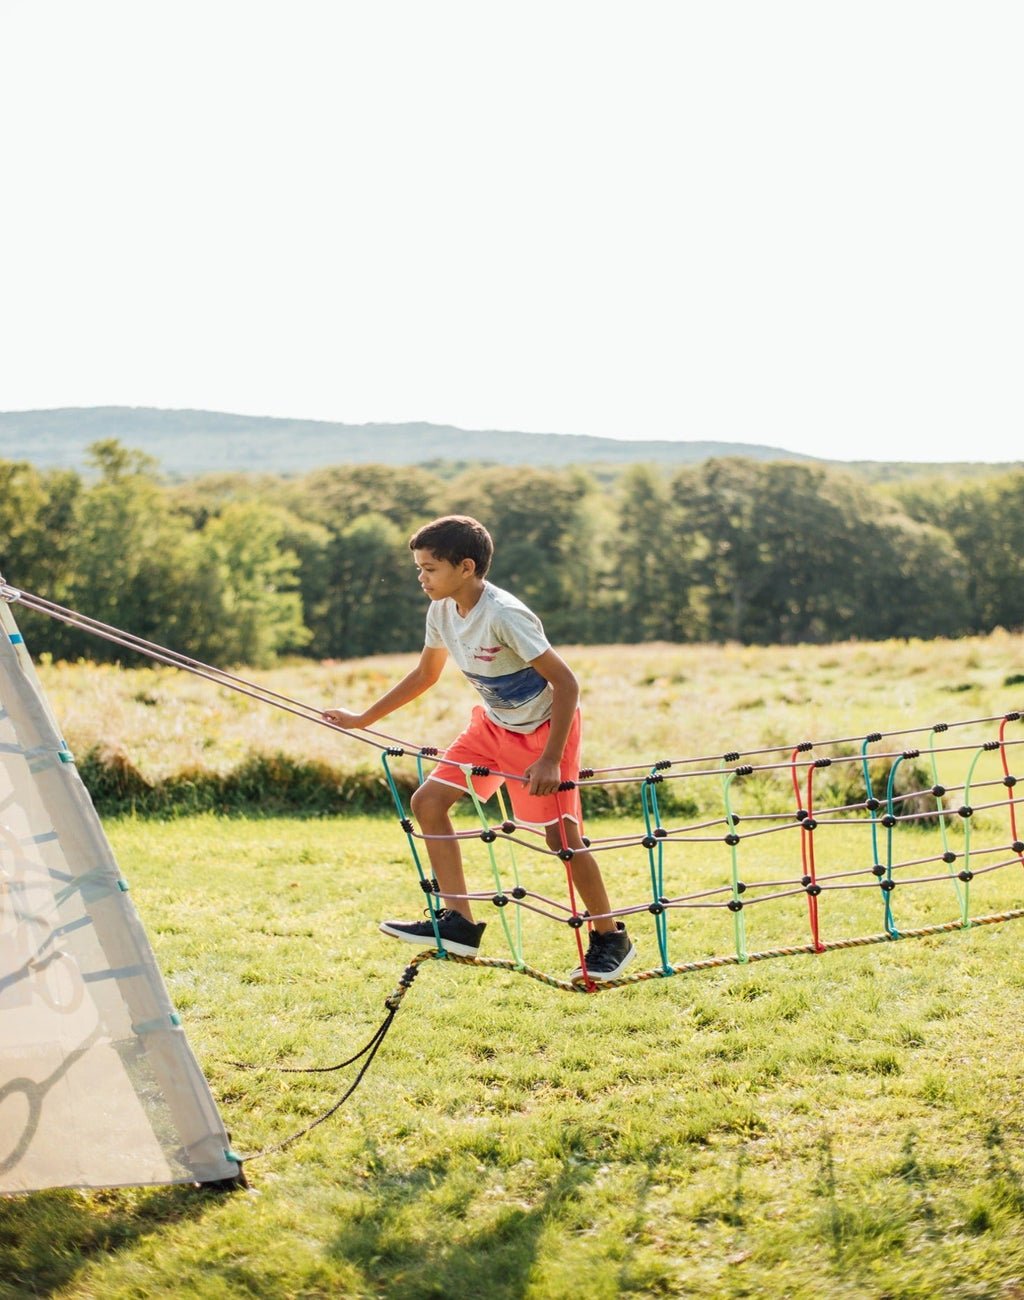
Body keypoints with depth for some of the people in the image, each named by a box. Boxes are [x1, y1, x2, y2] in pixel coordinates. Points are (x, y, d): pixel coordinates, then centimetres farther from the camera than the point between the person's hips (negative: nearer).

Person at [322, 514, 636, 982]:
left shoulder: (505, 616, -30)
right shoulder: (442, 611, -6)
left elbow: (566, 683, -29)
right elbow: (425, 674, 13)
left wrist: (550, 759, -30)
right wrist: (362, 720, 14)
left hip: (544, 728, -8)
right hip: (493, 724, 8)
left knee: (563, 838, -6)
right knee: (428, 801, -3)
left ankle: (611, 939, 15)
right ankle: (458, 922, 1)